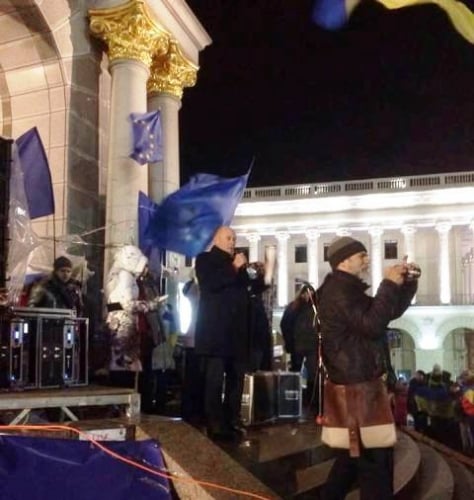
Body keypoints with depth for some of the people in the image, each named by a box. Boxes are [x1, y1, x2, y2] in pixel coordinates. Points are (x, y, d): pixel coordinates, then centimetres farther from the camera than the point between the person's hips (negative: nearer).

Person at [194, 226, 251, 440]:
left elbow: (245, 288, 19)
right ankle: (215, 425, -5)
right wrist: (233, 268, -9)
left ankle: (232, 421, 13)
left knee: (236, 379, 6)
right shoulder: (205, 259, 7)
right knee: (215, 379, -8)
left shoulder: (236, 262, 24)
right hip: (216, 330, -6)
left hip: (236, 330, 7)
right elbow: (210, 284, -12)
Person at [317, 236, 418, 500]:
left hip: (357, 383, 11)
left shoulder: (346, 289, 19)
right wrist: (389, 285, -18)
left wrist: (407, 282, 7)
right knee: (376, 455, -5)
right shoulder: (339, 291, -15)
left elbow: (391, 311, 20)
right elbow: (372, 324, -25)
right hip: (356, 385, -11)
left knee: (358, 450, 21)